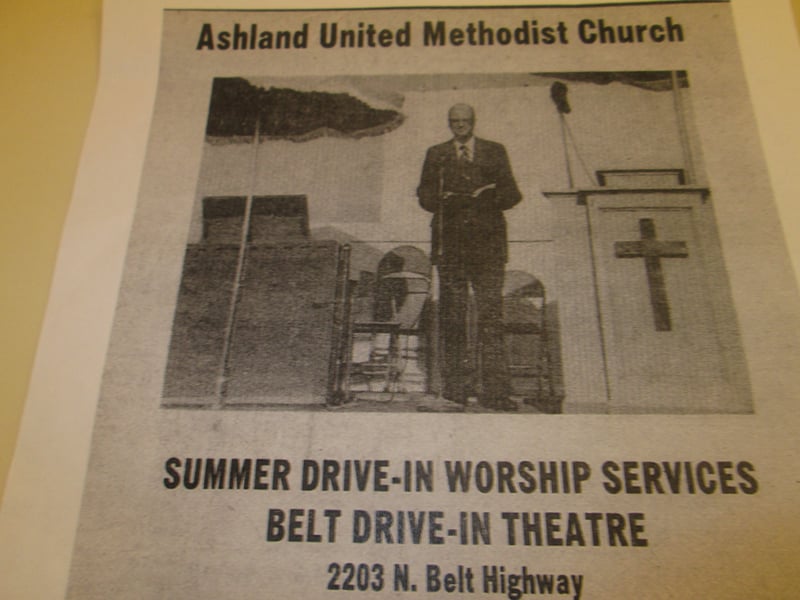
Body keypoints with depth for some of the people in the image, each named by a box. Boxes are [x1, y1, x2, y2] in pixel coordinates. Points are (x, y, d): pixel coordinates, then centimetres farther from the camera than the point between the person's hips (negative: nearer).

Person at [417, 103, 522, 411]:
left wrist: (489, 198, -9)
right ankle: (455, 388, 4)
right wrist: (443, 200, -9)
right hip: (449, 242, 1)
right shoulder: (435, 154, 18)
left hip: (487, 241, 0)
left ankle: (495, 391, -5)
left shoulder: (495, 152, 17)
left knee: (490, 314, -8)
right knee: (451, 316, -2)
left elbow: (511, 194, 10)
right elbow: (424, 195, 11)